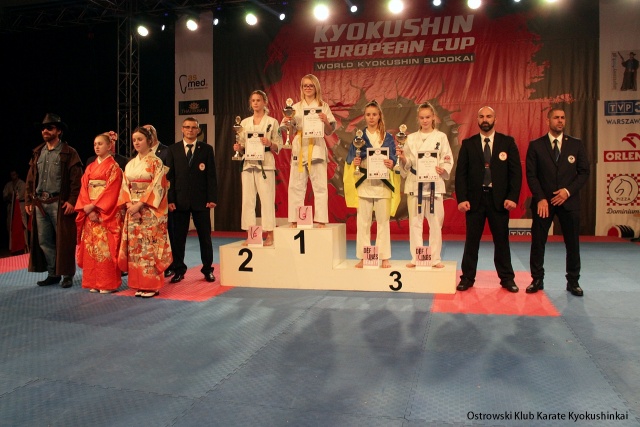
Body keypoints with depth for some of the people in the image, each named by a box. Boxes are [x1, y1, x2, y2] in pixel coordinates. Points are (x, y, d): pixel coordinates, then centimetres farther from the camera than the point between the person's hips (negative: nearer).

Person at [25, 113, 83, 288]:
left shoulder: (69, 153, -4)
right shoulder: (38, 153, 15)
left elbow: (77, 180, -10)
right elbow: (31, 179, 17)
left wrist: (72, 201, -17)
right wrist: (28, 200, 11)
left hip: (59, 203, -6)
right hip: (40, 203, 6)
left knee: (63, 240, -1)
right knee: (44, 241, 9)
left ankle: (68, 275, 10)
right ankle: (53, 274, 20)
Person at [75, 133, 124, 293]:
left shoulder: (113, 167, -2)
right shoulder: (90, 167, 15)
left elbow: (111, 190, -11)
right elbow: (84, 189, 8)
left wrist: (93, 206, -15)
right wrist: (88, 209, -7)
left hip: (107, 213, -6)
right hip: (90, 213, 6)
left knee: (106, 246, -6)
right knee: (90, 247, 5)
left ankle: (108, 283, 0)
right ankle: (93, 282, 12)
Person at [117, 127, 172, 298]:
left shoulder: (156, 162, -2)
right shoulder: (130, 164, 15)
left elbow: (157, 187, -11)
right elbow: (125, 187, 11)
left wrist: (140, 204, -16)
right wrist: (129, 204, -7)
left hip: (150, 211, -6)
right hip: (133, 211, 6)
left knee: (150, 245, -6)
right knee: (134, 246, 4)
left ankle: (152, 285, 0)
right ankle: (139, 284, 11)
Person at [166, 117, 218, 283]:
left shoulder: (206, 149, 5)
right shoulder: (173, 150, 7)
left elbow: (211, 175, 1)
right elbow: (170, 176, 4)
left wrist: (212, 198, -7)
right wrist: (170, 199, -5)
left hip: (201, 200, -1)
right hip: (180, 200, 1)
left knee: (205, 236, 6)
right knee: (178, 237, 5)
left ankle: (208, 269, 17)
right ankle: (179, 269, 17)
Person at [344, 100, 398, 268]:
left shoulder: (387, 137, 8)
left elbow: (394, 158, 2)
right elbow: (350, 158, 3)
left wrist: (391, 163, -21)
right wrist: (354, 162, -20)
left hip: (383, 183, 0)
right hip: (364, 183, 0)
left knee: (383, 221, 3)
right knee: (363, 221, 2)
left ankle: (384, 257, 10)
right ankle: (362, 257, 10)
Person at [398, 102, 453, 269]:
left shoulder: (441, 137, 5)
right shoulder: (411, 138, 10)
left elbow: (448, 160, 2)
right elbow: (407, 164, 8)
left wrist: (443, 170, -18)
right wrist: (403, 159, -13)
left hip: (435, 183, -1)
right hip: (415, 183, 1)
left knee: (435, 222, 1)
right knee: (415, 222, 3)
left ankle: (435, 258, 12)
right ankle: (416, 258, 13)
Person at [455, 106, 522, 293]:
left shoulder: (507, 142, 4)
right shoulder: (468, 144, 5)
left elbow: (516, 171, 1)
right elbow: (460, 173, 1)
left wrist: (512, 197, -10)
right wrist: (462, 198, -9)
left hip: (499, 199, 0)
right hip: (474, 199, 0)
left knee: (501, 240, 8)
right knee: (472, 240, 5)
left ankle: (507, 278, 19)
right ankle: (467, 278, 14)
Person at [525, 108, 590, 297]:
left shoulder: (576, 144, 6)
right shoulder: (536, 145, 2)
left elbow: (584, 172, 4)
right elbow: (531, 175, -2)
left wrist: (568, 191, -10)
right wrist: (541, 198, -12)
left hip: (569, 201, 1)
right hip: (543, 202, -1)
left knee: (573, 243, 6)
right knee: (537, 242, 2)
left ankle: (573, 281, 18)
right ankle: (537, 280, 13)